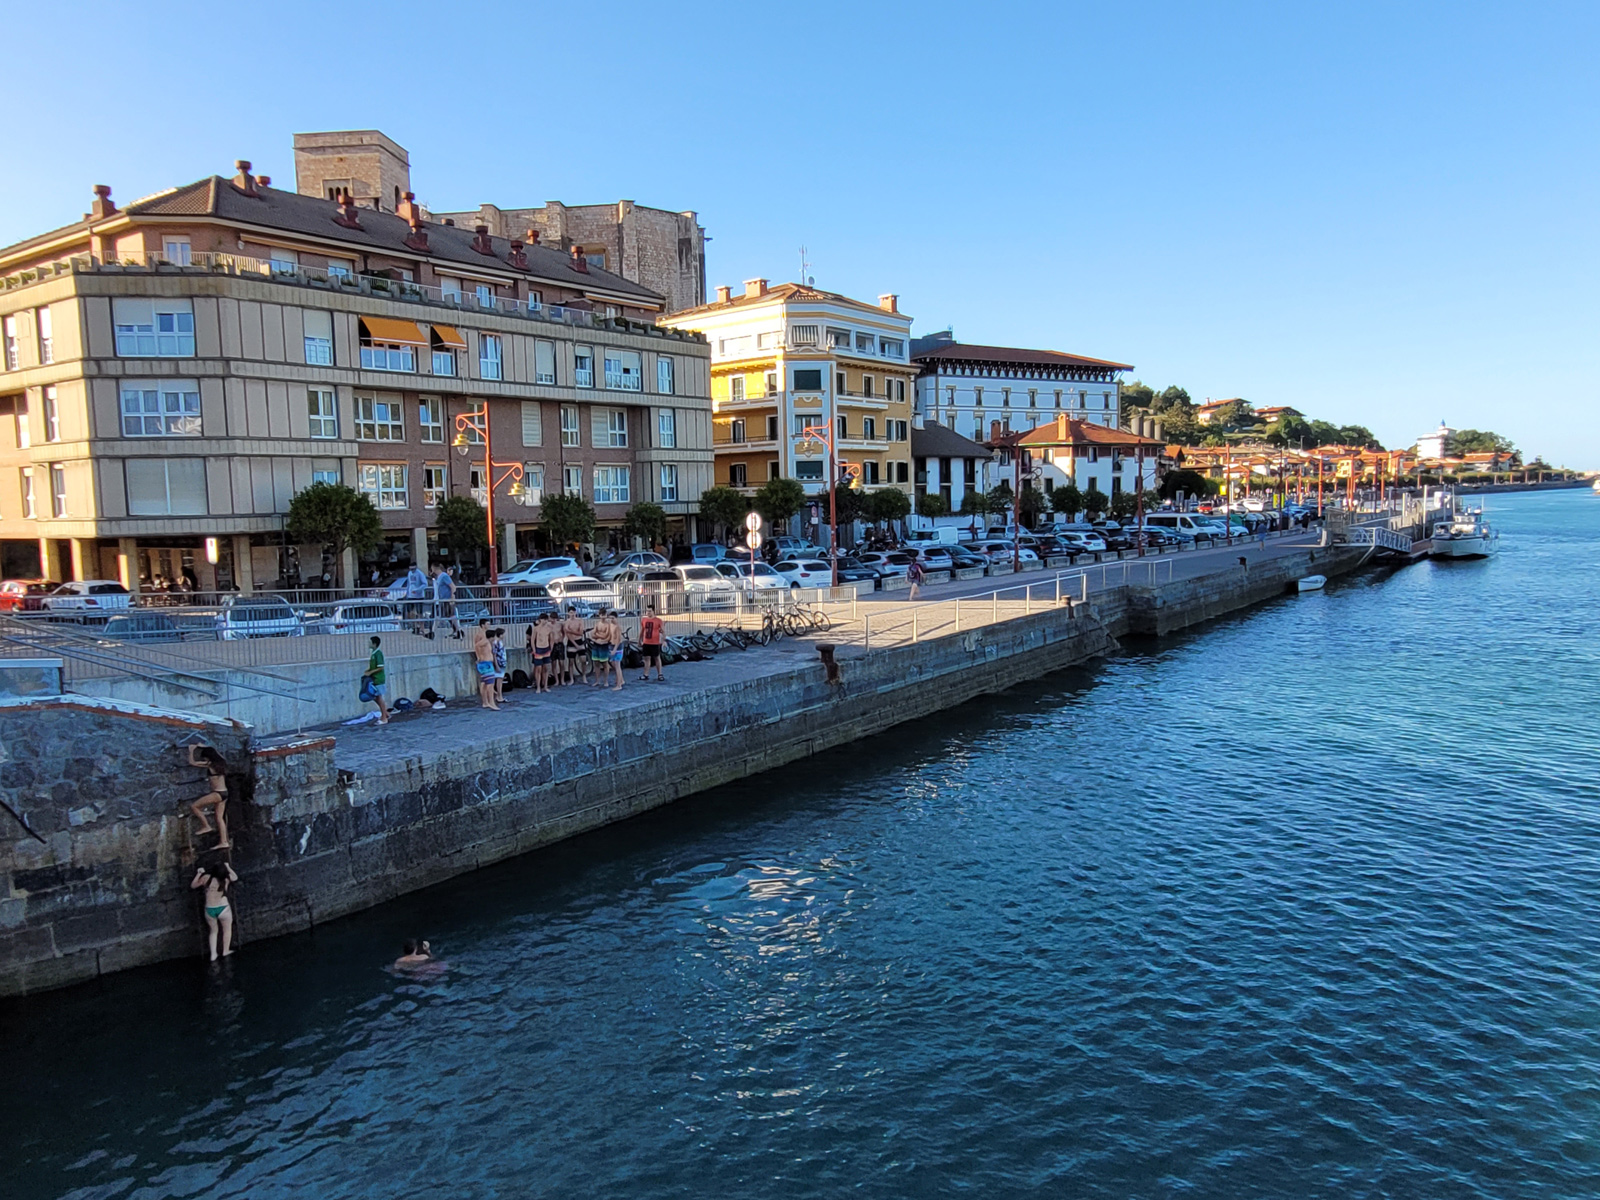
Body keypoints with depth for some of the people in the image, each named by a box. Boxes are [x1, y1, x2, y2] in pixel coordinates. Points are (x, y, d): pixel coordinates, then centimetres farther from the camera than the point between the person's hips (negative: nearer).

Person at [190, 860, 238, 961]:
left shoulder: (206, 878, -6)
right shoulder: (226, 879, -9)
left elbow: (192, 885, 7)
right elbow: (235, 878, 10)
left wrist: (199, 873, 11)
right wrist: (228, 867, 10)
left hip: (209, 910, 2)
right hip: (223, 909, -2)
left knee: (213, 931, 23)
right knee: (227, 929, 23)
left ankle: (213, 955, 22)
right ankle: (225, 951, 30)